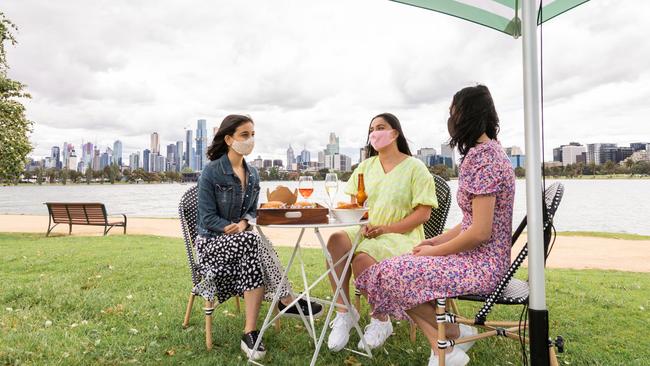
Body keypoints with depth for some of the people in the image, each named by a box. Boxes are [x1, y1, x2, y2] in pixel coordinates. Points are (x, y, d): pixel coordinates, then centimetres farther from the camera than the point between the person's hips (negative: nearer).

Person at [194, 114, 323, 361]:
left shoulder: (253, 174, 7)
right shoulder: (211, 172, -12)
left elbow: (252, 211, 10)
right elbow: (208, 219, -12)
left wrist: (243, 224, -14)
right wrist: (235, 229, -23)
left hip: (242, 240, 5)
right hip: (212, 242, -5)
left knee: (253, 257, -32)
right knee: (252, 240, -35)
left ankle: (251, 332, -31)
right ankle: (287, 301, -27)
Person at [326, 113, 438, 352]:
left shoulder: (414, 167, -1)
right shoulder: (366, 166, 15)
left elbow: (423, 213, -8)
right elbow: (354, 203, 15)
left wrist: (388, 228, -19)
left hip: (401, 236, -4)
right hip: (366, 232, 5)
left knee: (363, 258, -33)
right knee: (337, 240, -27)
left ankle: (381, 321, -9)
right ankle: (344, 312, -17)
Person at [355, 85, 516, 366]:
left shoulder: (483, 160, -20)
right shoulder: (486, 152, 13)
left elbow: (480, 232, -24)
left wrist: (435, 251, -11)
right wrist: (438, 241, 8)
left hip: (482, 265, -10)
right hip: (481, 259, 10)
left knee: (395, 275, -13)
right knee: (404, 268, 8)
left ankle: (454, 334, 6)